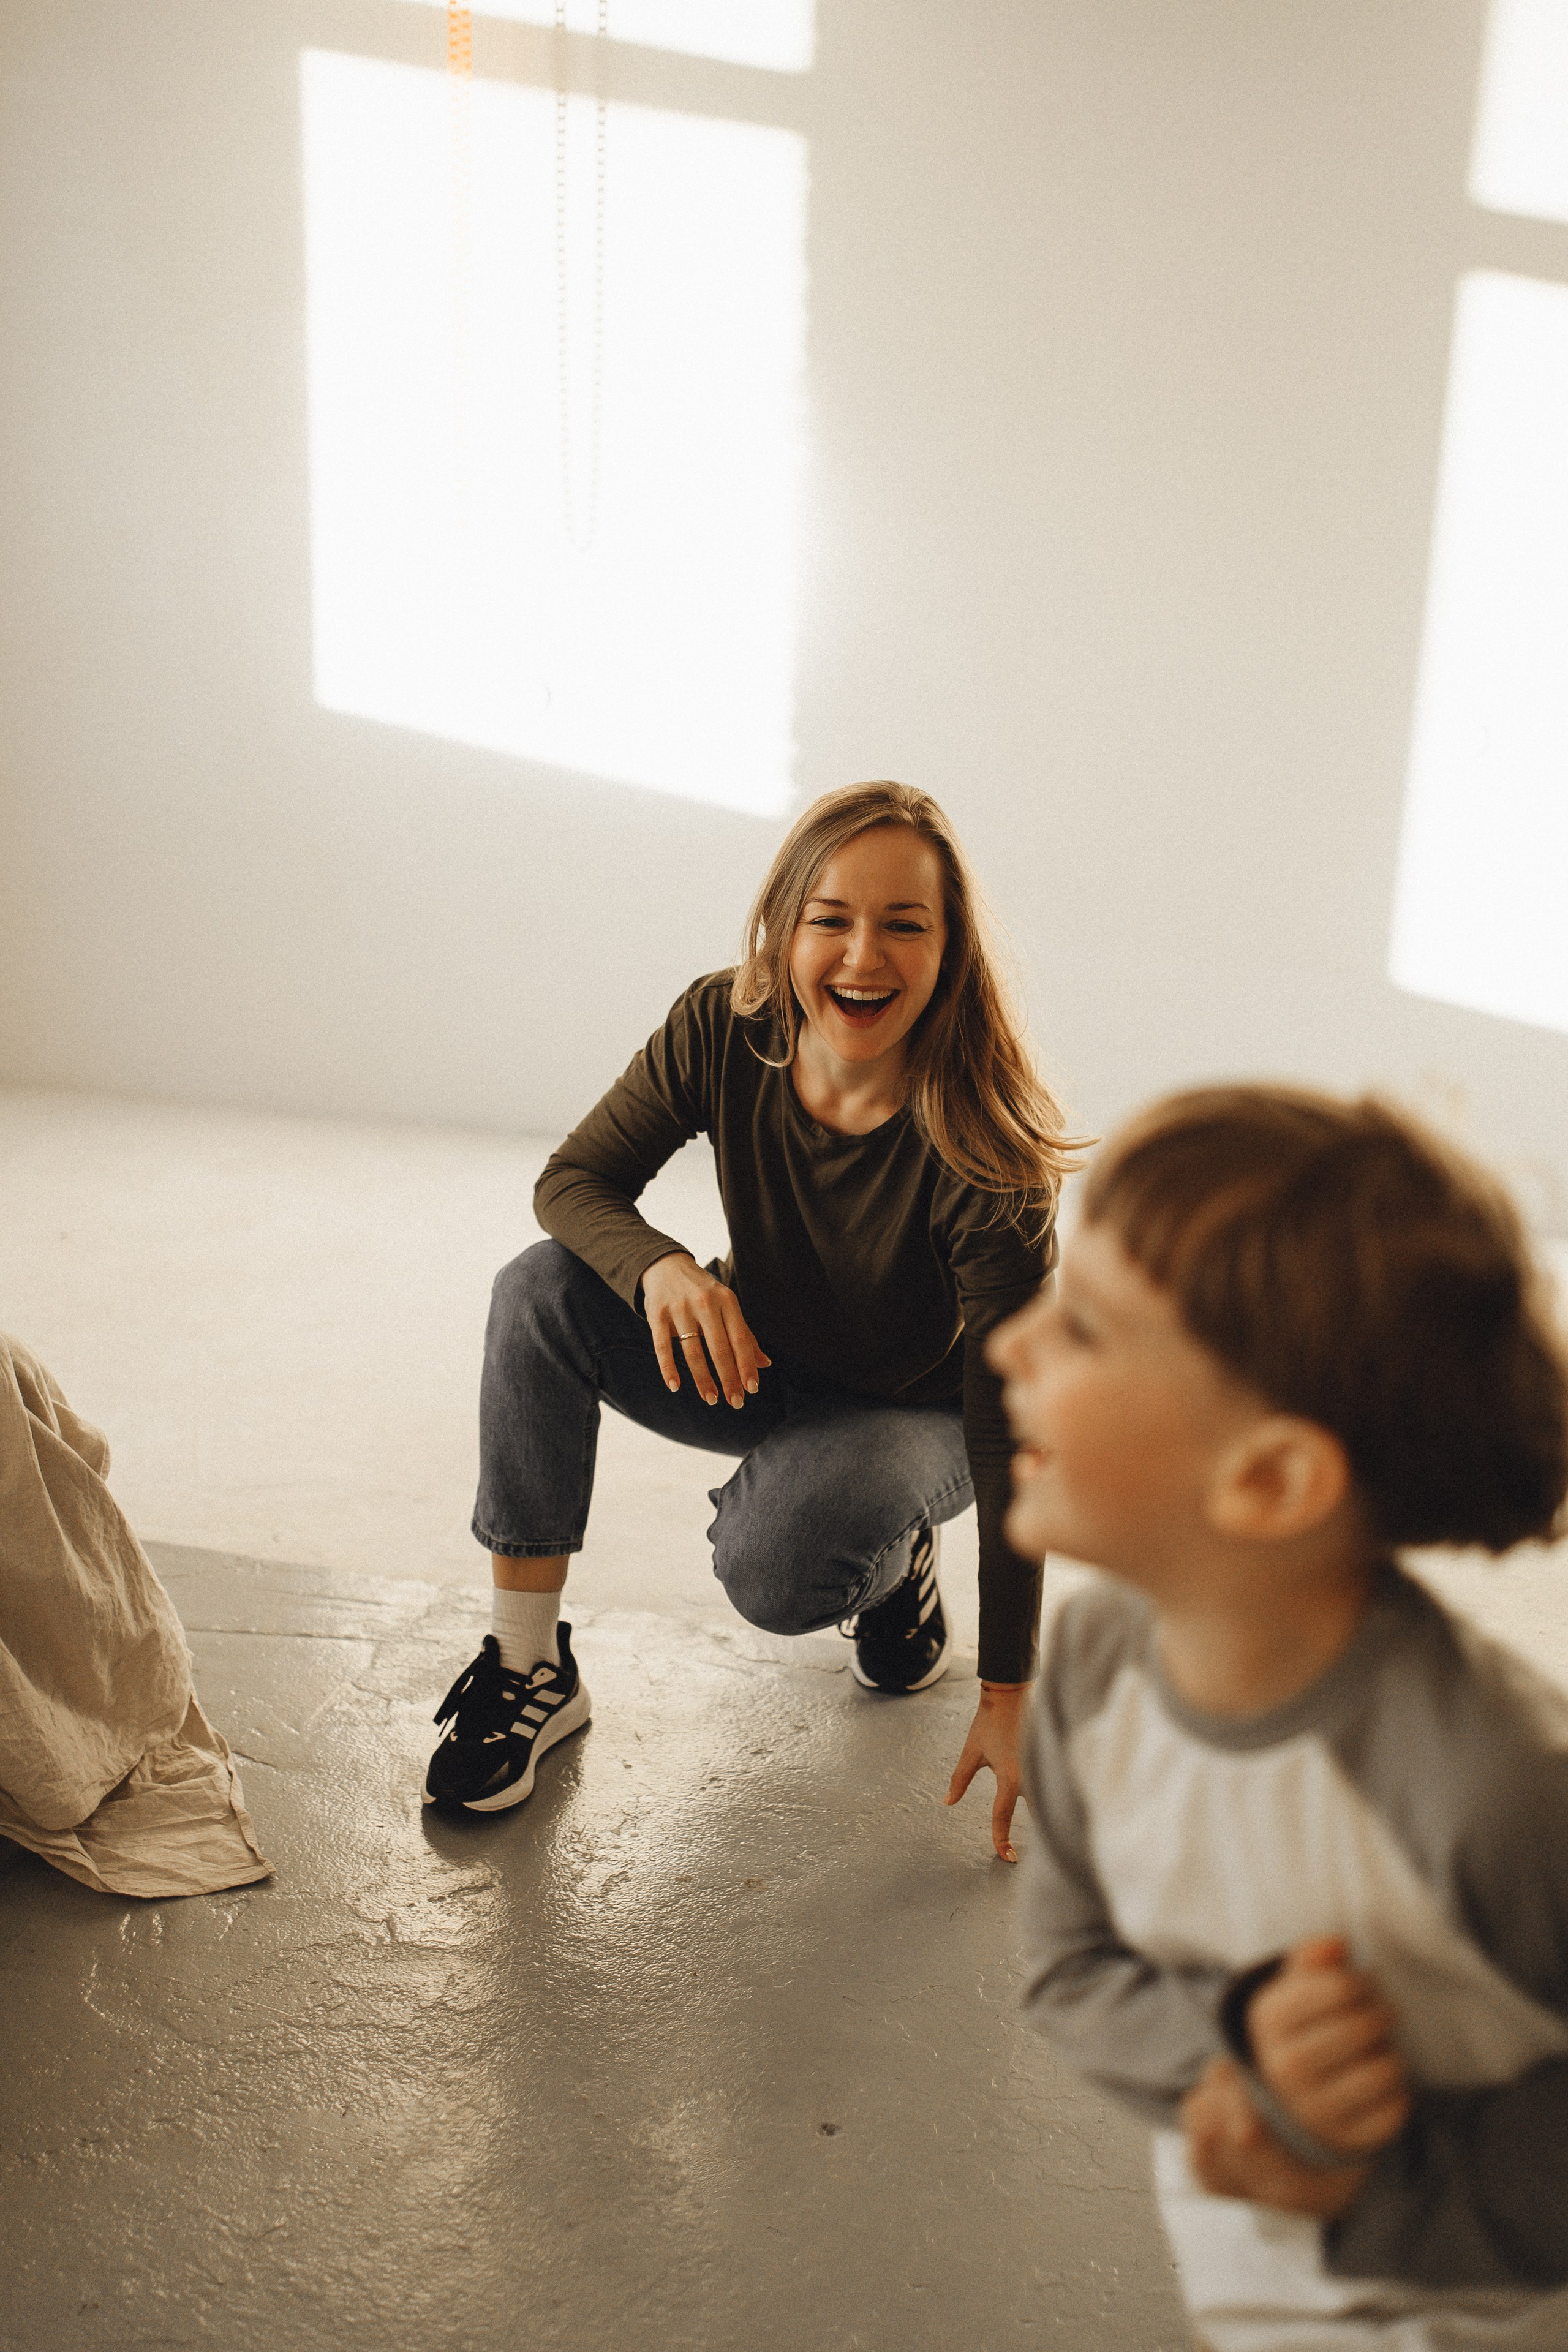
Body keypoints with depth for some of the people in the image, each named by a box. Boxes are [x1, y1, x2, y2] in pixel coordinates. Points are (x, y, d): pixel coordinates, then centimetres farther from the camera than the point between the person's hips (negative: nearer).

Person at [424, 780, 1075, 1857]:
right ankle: (529, 1668, -13)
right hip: (753, 1359, 4)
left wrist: (1007, 1694, -26)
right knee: (544, 1289, -22)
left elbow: (1010, 1425, -28)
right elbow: (576, 1180, -12)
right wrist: (663, 1267, -37)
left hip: (912, 1414, -4)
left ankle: (896, 1561, 6)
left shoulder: (986, 1154, -32)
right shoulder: (724, 1030, -21)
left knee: (776, 1569, -34)